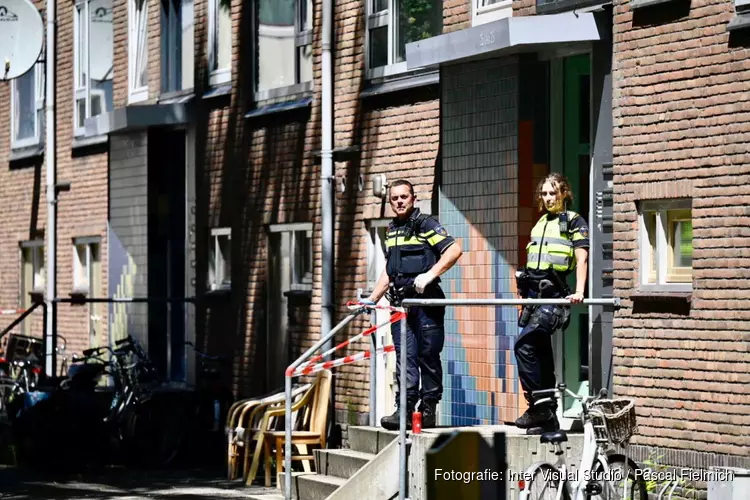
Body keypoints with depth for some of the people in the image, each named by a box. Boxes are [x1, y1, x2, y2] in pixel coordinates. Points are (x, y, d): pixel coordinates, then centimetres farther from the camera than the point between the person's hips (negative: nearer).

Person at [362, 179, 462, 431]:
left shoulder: (426, 224, -3)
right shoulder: (392, 230, 19)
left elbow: (454, 250, -15)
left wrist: (430, 275, -23)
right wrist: (371, 300, 22)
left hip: (426, 300, -6)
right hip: (400, 302, 6)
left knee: (428, 356, -1)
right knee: (405, 356, 0)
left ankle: (428, 409, 4)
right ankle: (405, 409, -3)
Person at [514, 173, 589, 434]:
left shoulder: (574, 221, 1)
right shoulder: (541, 223, 22)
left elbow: (581, 258, -9)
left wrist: (579, 291, -20)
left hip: (554, 296, -7)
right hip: (533, 295, 8)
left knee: (524, 344, -21)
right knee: (541, 354, 7)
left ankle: (538, 402, -18)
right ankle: (548, 417, 10)